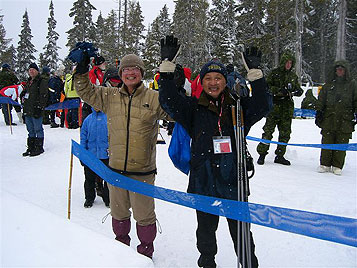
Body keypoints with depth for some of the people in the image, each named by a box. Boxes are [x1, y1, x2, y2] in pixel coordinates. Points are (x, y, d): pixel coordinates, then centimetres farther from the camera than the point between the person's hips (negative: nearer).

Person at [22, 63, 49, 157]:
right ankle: (30, 148, 21)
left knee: (38, 129, -2)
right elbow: (25, 92, 30)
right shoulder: (29, 81, 19)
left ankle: (39, 148, 7)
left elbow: (44, 96, -14)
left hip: (36, 110, -9)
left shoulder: (42, 80, -7)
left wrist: (39, 108, -19)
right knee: (30, 130, 14)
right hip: (27, 110, 9)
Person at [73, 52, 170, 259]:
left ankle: (146, 251, 34)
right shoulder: (109, 96, 5)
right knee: (118, 212, 23)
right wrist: (82, 71, -5)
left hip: (143, 170, -3)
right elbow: (86, 92, 10)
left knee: (143, 214, 10)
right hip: (116, 168, 4)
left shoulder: (154, 98, -4)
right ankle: (121, 244, 48)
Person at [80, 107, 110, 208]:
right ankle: (89, 198, 30)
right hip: (90, 155, 2)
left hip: (105, 155, -2)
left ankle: (107, 199, 24)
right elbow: (83, 136, 7)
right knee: (89, 178, 12)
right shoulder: (88, 119, 4)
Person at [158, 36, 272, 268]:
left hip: (234, 182, 0)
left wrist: (255, 72, -15)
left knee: (241, 231, 14)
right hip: (203, 182, 0)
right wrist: (168, 64, -17)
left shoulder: (238, 107, 4)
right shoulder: (194, 108, 1)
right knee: (206, 229, 19)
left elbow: (262, 105, -7)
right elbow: (169, 100, -10)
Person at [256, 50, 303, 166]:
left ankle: (280, 155, 17)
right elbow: (267, 87, -7)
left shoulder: (293, 76, 15)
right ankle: (262, 154, 4)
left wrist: (298, 91, -2)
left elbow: (297, 88, 21)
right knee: (268, 130, -6)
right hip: (274, 105, -5)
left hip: (288, 107, 5)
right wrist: (280, 90, -19)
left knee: (285, 132, 7)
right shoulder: (275, 73, 0)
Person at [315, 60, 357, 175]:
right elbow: (321, 100, 13)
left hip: (345, 119, -1)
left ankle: (337, 166, 8)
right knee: (327, 142, 0)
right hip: (329, 118, 1)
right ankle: (325, 164, 10)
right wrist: (319, 112, 6)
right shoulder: (329, 84, 12)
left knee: (341, 143, 0)